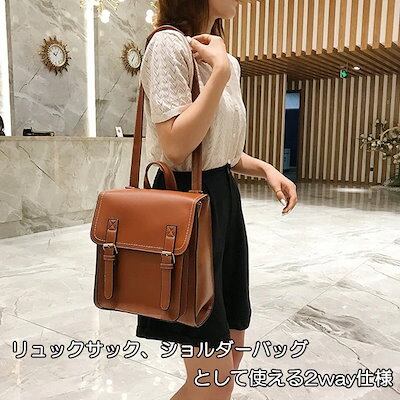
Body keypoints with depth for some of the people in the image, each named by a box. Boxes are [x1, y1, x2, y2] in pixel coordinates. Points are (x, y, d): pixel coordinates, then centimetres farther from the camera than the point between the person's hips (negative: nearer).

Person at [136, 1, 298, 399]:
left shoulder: (225, 59, 15)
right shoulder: (170, 43, -11)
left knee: (232, 346, 17)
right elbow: (177, 147, -22)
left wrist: (265, 169, 4)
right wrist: (220, 70, -18)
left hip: (223, 198, 9)